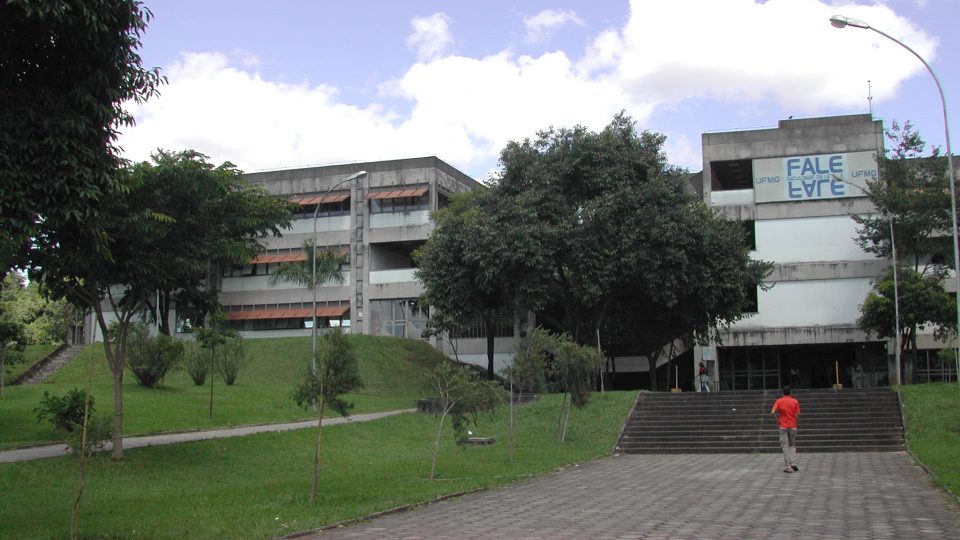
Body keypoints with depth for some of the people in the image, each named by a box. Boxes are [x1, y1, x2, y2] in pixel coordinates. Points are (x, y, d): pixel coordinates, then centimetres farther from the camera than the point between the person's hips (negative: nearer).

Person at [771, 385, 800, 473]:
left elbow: (773, 412, -12)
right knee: (792, 445, 16)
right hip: (792, 426, 1)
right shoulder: (795, 401, 0)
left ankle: (787, 466, -2)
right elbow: (797, 414, -4)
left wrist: (778, 418, 5)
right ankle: (793, 463, 2)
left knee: (785, 446, 2)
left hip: (783, 426, -1)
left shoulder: (779, 401, -2)